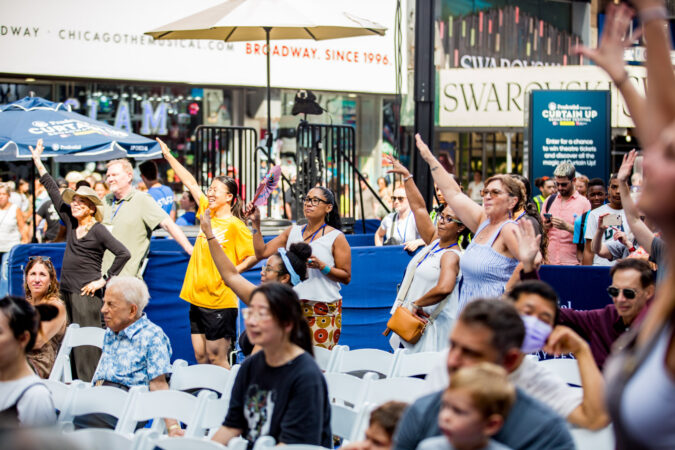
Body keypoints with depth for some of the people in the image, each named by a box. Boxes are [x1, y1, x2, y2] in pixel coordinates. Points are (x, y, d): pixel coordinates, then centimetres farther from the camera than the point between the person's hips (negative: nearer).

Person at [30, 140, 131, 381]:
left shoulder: (98, 230, -9)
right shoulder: (71, 222, 9)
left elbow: (123, 253, -15)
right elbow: (54, 192, 14)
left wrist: (104, 280, -13)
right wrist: (38, 162, 16)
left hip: (87, 292, -7)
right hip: (67, 289, 7)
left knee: (86, 343, -7)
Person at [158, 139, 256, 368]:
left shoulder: (234, 225, -11)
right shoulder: (207, 213, 9)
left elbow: (255, 255, -14)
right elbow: (191, 183, 17)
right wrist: (168, 156, 23)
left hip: (220, 301, -7)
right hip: (198, 298, 7)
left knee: (217, 358, -4)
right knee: (200, 357, 11)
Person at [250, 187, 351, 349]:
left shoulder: (336, 237, 1)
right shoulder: (292, 232, 14)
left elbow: (346, 277, -2)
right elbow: (262, 252, 10)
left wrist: (322, 266, -16)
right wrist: (256, 223, 3)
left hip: (324, 312, -4)